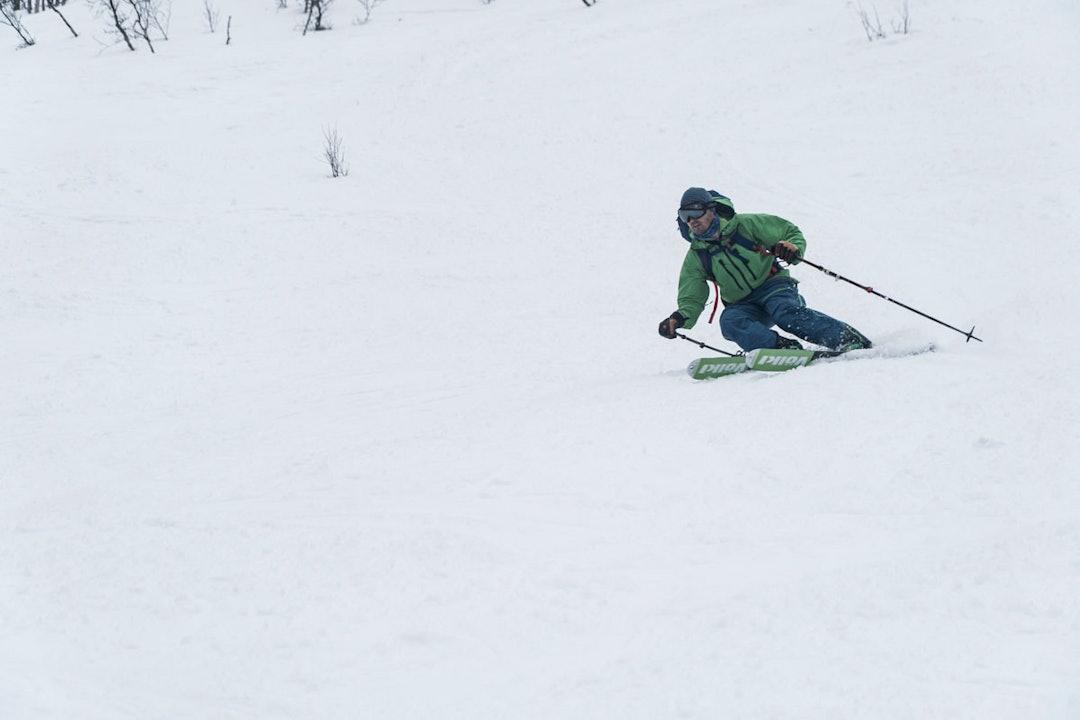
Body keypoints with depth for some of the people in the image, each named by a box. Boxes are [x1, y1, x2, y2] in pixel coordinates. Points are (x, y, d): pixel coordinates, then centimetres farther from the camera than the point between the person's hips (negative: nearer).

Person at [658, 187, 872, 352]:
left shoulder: (744, 225, -4)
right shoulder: (696, 257, 5)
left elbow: (792, 232, 2)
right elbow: (691, 300, 7)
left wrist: (792, 248, -21)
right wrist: (680, 319, -15)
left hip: (773, 285, -3)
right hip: (742, 305, 3)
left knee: (786, 312, -35)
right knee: (729, 322, -31)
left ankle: (849, 338, -36)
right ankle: (782, 346, -47)